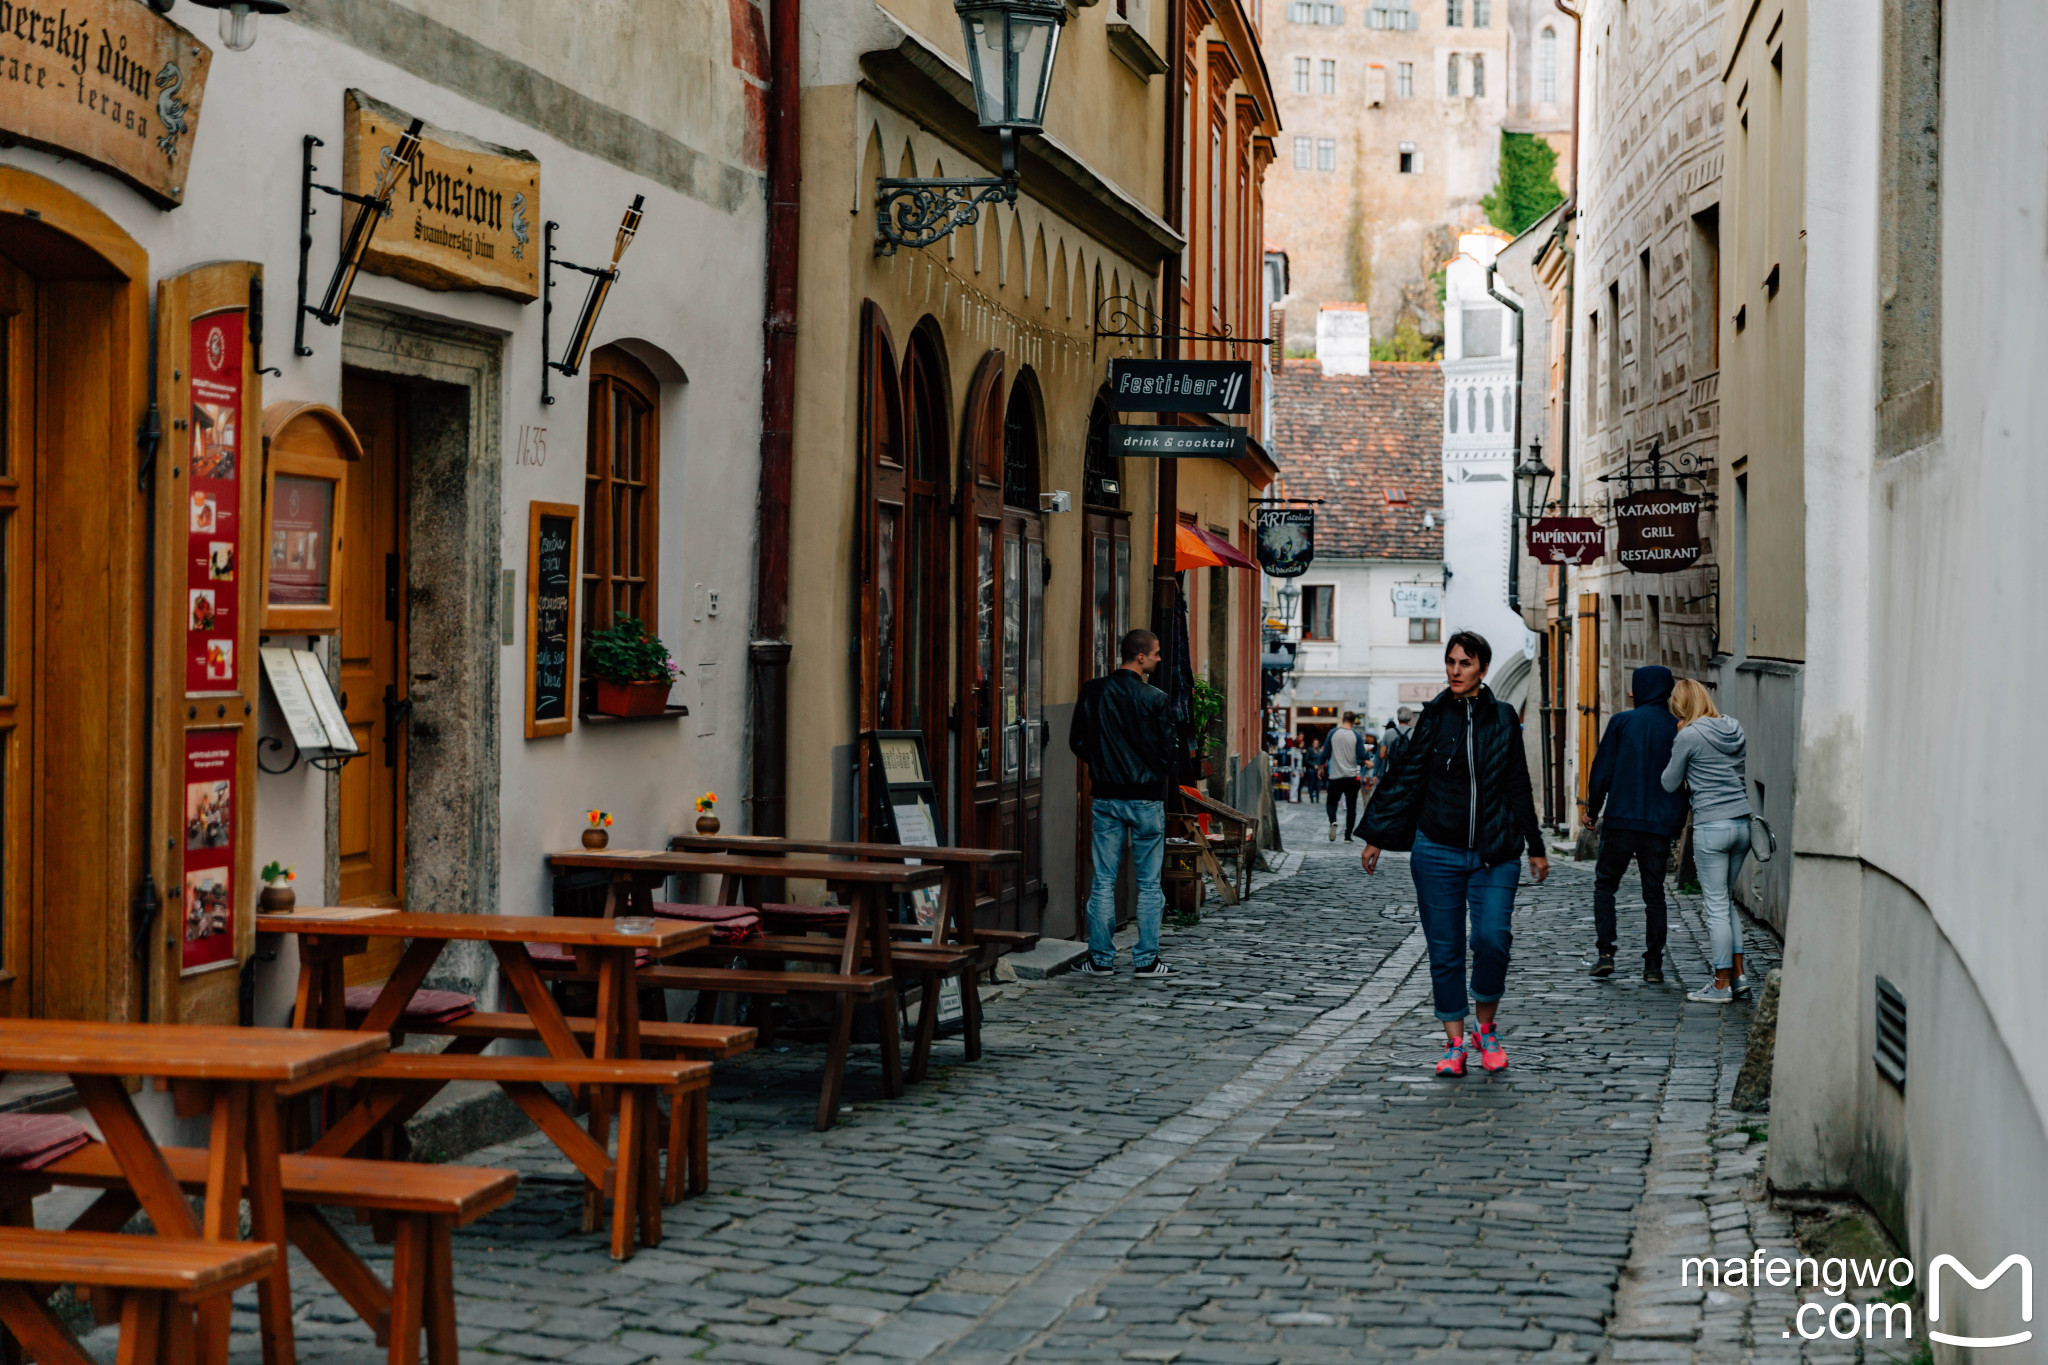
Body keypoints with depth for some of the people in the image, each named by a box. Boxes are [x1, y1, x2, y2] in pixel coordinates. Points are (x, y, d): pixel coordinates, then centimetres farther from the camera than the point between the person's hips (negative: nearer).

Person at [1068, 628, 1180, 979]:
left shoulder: (1093, 692, 1)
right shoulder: (1155, 699, -10)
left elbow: (1077, 742, 7)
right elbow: (1166, 752, -6)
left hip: (1106, 796, 3)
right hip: (1146, 798, -3)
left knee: (1103, 881, 7)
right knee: (1149, 884, 5)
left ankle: (1101, 958, 8)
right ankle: (1147, 960, 5)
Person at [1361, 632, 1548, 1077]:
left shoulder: (1503, 719, 6)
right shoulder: (1432, 718, 4)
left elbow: (1519, 788, 13)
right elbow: (1403, 779, 6)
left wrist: (1535, 848, 16)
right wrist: (1376, 838, 4)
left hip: (1494, 853, 0)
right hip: (1438, 851, 0)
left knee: (1493, 938, -13)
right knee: (1444, 949, 1)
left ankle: (1486, 1029, 8)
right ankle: (1455, 1040, 12)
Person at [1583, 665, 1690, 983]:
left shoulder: (1622, 722, -4)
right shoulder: (1678, 730, 3)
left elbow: (1602, 772, -3)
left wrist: (1593, 809, 10)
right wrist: (1677, 823, 17)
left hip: (1621, 820, -2)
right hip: (1660, 826, 2)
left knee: (1605, 885, 11)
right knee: (1654, 893, 9)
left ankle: (1605, 953, -1)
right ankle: (1654, 964, 6)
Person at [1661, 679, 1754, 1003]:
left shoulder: (1688, 736, -10)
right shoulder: (1735, 729, 9)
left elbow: (1669, 784, -1)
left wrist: (1677, 747, 11)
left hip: (1711, 826, -7)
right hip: (1743, 822, 7)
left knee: (1717, 904, 0)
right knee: (1726, 900, 18)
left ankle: (1722, 985, 4)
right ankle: (1738, 975, 17)